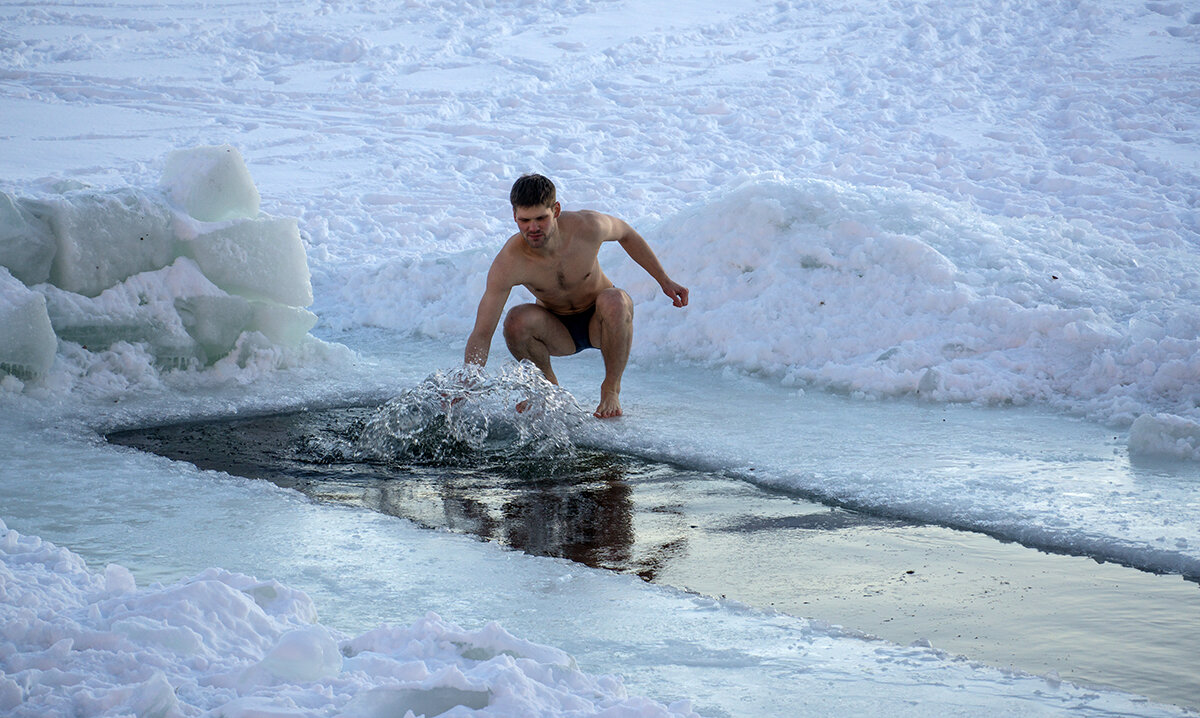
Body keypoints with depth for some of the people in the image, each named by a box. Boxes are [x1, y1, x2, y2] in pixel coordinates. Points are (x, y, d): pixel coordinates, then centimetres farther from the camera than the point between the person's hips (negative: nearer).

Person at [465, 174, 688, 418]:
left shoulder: (588, 226, -27)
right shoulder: (507, 264, -29)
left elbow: (626, 234, -1)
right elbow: (481, 334, -28)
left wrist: (664, 281, 4)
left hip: (599, 323, 0)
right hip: (556, 331, 0)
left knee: (615, 300, -35)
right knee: (516, 320, -32)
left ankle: (611, 388, -13)